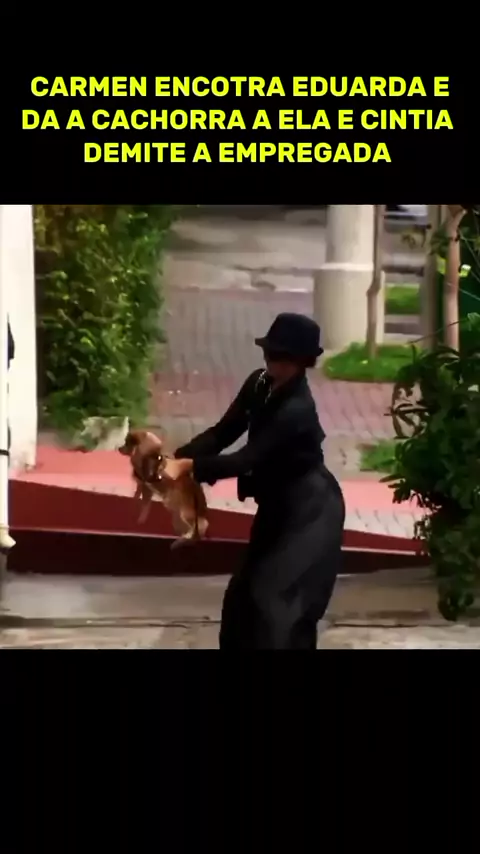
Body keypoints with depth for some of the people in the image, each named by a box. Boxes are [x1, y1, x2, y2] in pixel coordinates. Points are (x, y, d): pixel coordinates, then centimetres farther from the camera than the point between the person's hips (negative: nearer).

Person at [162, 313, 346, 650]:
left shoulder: (296, 409, -28)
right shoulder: (259, 384, -3)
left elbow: (248, 458, -32)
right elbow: (224, 431, -3)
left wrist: (188, 466, -38)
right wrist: (178, 457, -18)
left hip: (309, 511, -9)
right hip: (278, 507, 9)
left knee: (274, 598, -13)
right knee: (246, 594, 14)